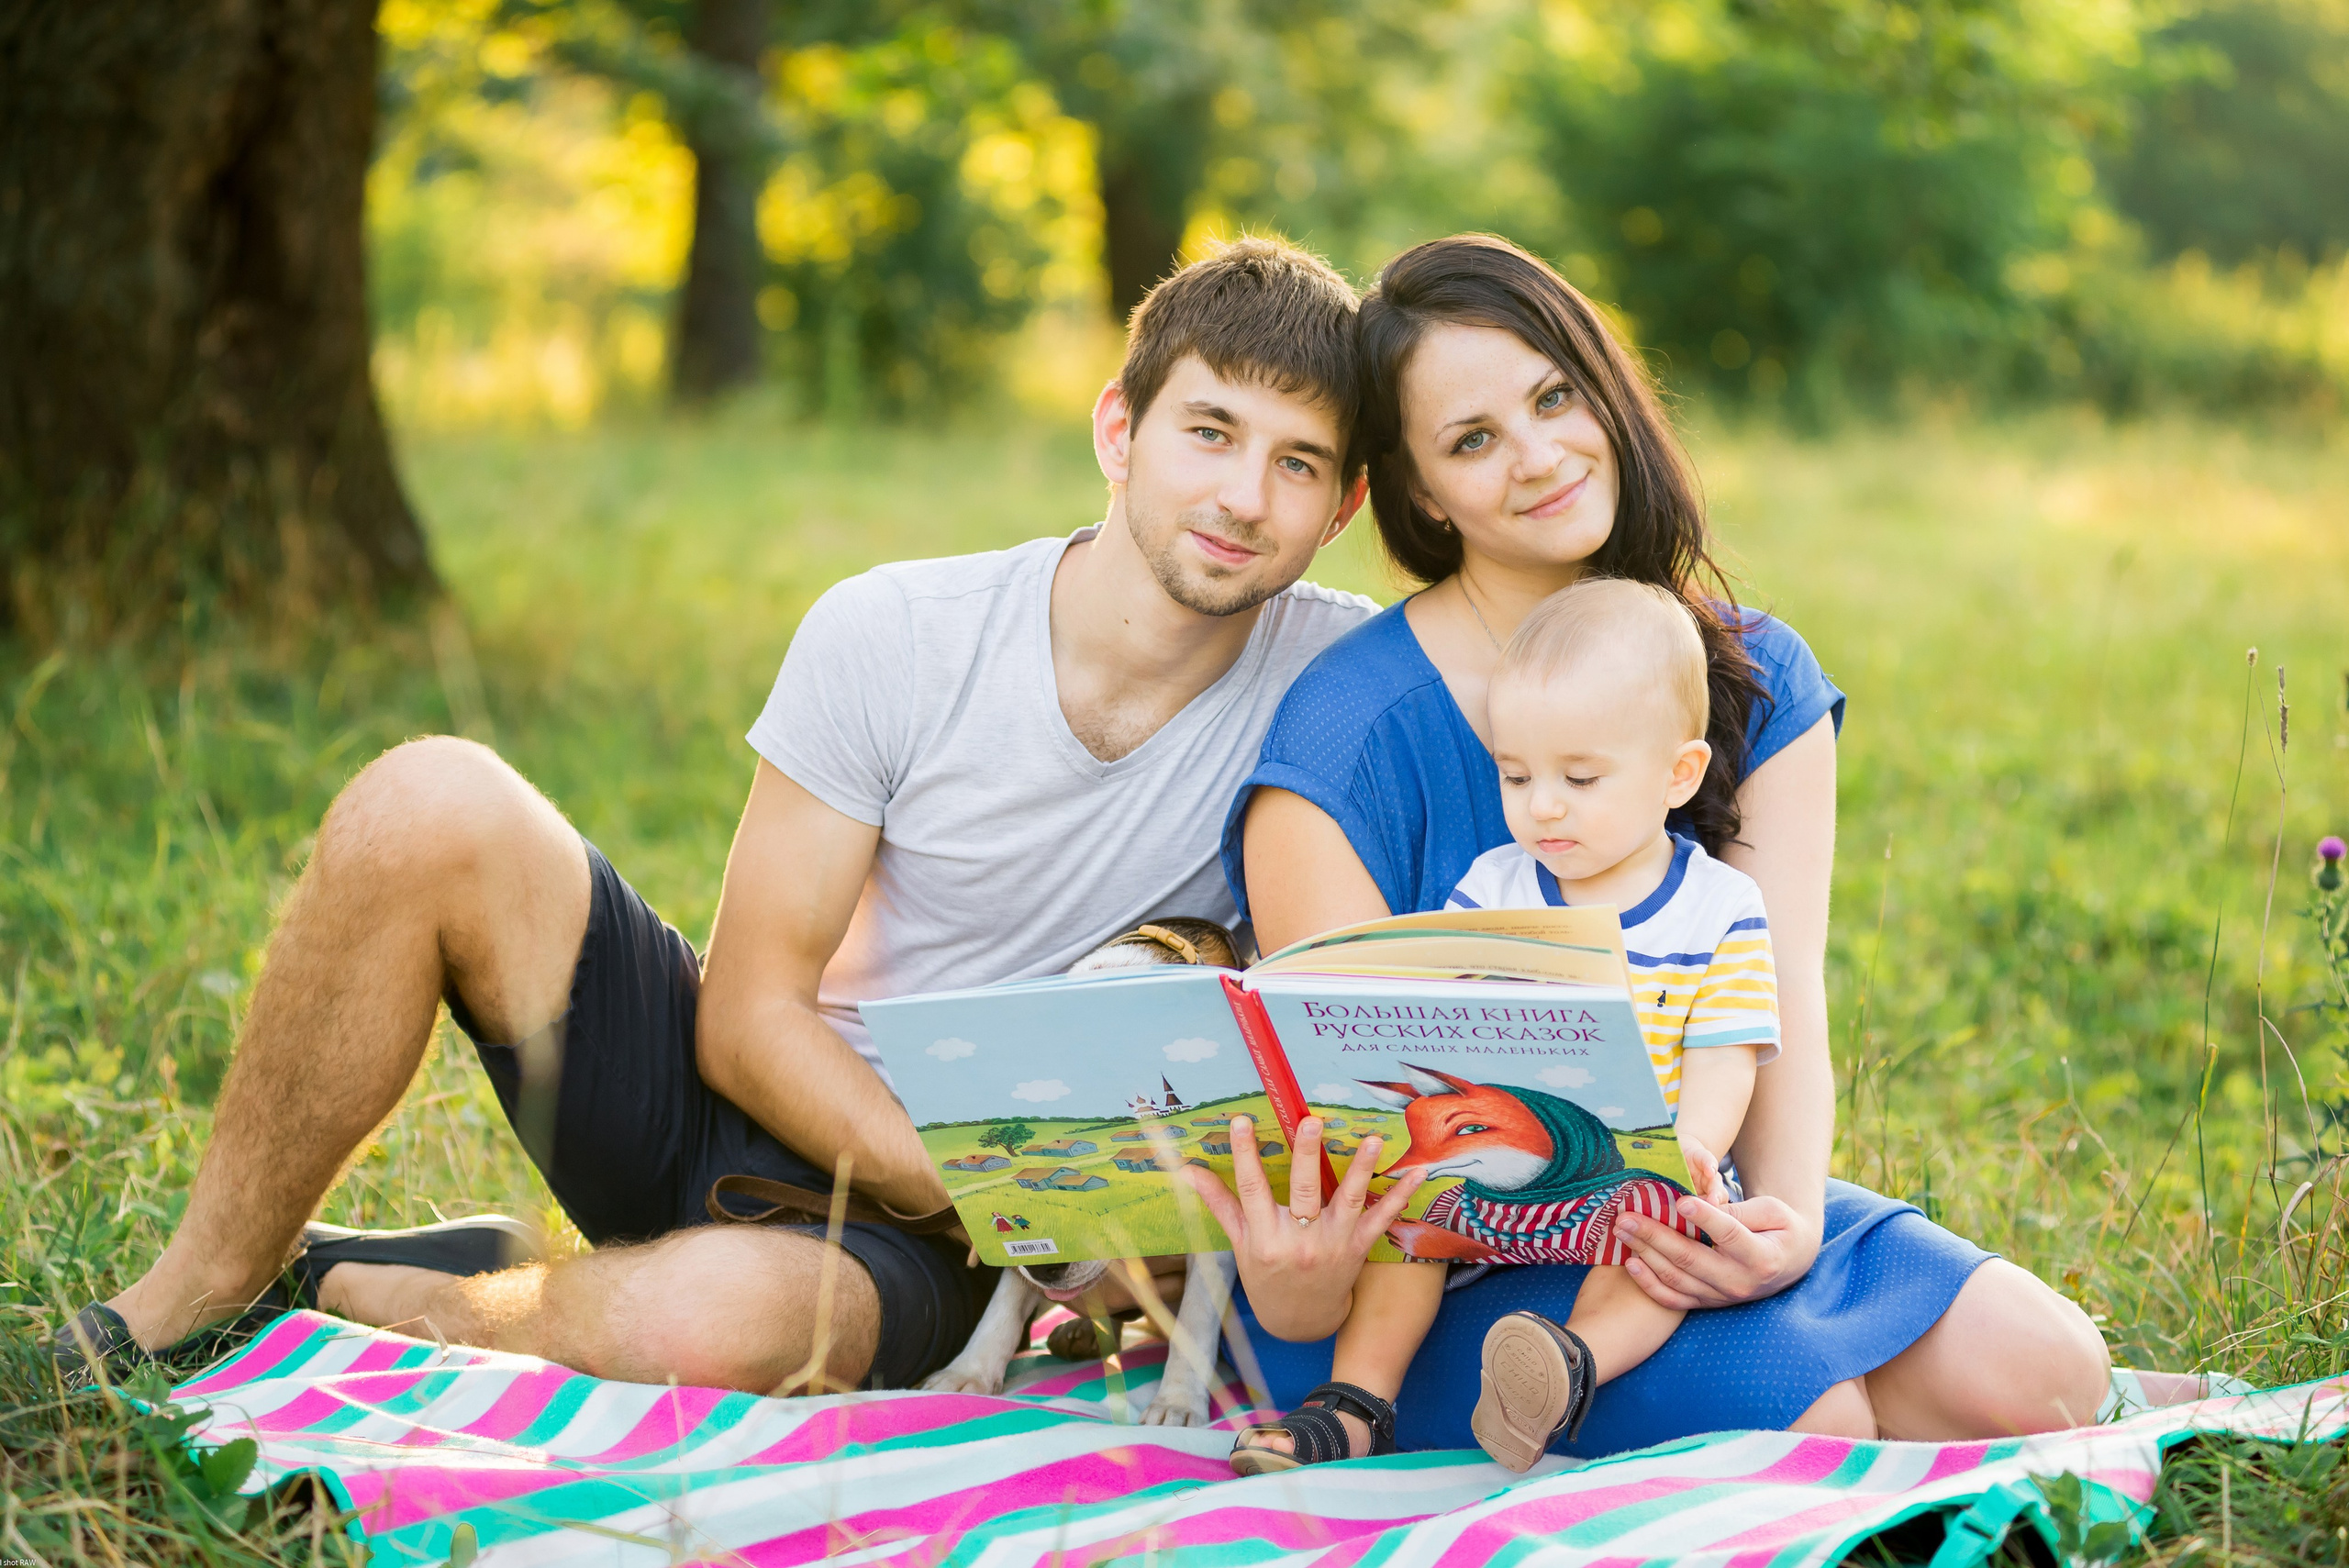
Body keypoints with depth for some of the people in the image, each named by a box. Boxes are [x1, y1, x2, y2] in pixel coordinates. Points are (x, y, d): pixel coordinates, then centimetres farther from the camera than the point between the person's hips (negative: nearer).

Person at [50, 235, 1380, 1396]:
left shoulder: (1336, 678, -10)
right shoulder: (889, 636, -10)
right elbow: (751, 1017, -10)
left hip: (914, 1247, -1)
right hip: (729, 1108, 2)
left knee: (708, 1318, -39)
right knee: (431, 805, -24)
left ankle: (348, 1298, -5)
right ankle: (199, 1296, -6)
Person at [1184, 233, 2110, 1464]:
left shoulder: (1757, 682, 3)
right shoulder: (1344, 742, -14)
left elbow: (1781, 1005, -5)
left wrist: (1785, 1215, -27)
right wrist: (1299, 1289, -39)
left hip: (1677, 1204, 6)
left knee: (2045, 1376, -14)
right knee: (1811, 1417, -27)